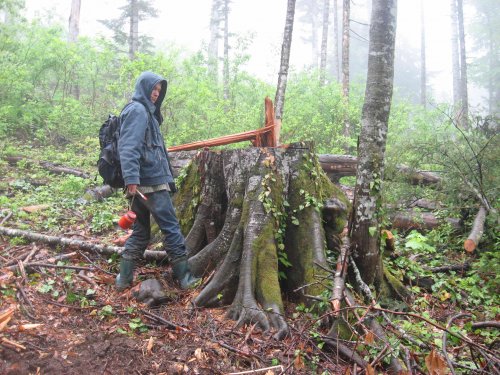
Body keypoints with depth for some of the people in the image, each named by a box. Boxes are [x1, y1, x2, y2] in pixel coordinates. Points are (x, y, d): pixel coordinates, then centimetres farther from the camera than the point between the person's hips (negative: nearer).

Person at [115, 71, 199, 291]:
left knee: (140, 231, 13)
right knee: (171, 228, -2)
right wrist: (131, 178, -31)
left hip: (143, 182, 10)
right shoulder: (138, 110, -9)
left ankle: (124, 277, 18)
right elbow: (128, 147, -22)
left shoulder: (146, 111, 21)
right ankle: (184, 276, 6)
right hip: (151, 182, -9)